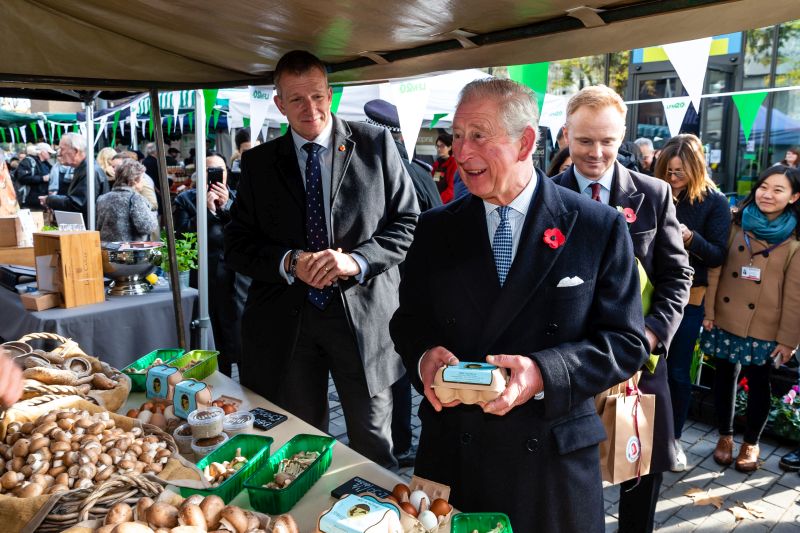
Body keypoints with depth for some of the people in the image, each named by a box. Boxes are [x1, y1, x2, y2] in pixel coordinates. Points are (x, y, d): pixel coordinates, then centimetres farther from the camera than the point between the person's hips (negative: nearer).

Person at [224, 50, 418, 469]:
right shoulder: (258, 163, 7)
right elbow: (237, 245, 5)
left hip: (364, 318, -1)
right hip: (285, 323, 2)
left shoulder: (375, 144, 2)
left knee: (373, 447, 13)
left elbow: (407, 223, 0)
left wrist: (356, 260, -16)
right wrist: (289, 262, -14)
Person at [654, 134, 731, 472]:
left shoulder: (714, 202, -4)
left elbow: (718, 256, -7)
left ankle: (673, 438, 23)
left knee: (677, 371, 5)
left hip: (688, 298, -1)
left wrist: (691, 239, -25)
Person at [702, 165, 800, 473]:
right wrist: (709, 311, -4)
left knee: (758, 383, 11)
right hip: (725, 320, 2)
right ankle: (725, 436, 32)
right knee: (724, 377, 13)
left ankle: (751, 443, 31)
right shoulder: (736, 224, -1)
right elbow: (715, 269, -1)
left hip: (764, 329, -1)